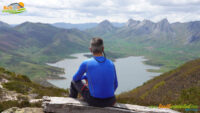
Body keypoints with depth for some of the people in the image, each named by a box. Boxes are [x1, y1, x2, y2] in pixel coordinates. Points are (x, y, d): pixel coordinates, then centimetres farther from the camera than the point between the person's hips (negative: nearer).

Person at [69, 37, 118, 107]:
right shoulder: (111, 64, -1)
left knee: (74, 81, 23)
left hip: (94, 101, -3)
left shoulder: (86, 64, -11)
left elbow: (76, 78, 7)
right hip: (110, 102, 3)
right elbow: (115, 85, 11)